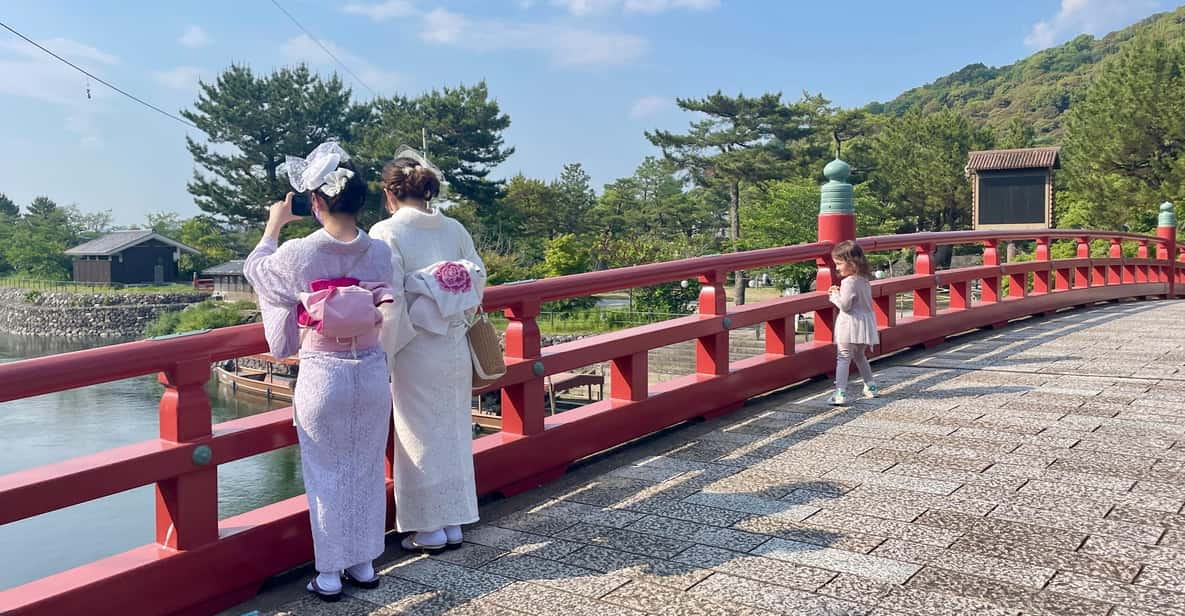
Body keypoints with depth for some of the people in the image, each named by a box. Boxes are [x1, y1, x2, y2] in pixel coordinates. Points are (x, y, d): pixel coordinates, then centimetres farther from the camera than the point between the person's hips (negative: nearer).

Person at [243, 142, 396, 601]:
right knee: (367, 471, 15)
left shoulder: (298, 254, -14)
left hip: (322, 376, -3)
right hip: (371, 373, 3)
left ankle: (329, 575, 18)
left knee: (326, 476, 9)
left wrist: (274, 225, 21)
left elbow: (255, 268, 8)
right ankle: (364, 564, 27)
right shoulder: (380, 252, -6)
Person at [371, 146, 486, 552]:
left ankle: (430, 530, 18)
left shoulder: (387, 232, -13)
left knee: (421, 437, 7)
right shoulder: (454, 229, 2)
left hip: (416, 351, -5)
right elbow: (478, 280, 6)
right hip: (456, 348, 5)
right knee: (453, 432, 14)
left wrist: (384, 352, -7)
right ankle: (454, 523, 24)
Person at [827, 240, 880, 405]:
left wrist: (834, 295, -6)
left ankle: (840, 393, -15)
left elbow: (845, 305, -21)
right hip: (865, 322, 9)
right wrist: (839, 293, 11)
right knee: (860, 356, 25)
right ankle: (871, 387, 31)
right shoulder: (864, 280, 11)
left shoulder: (849, 282, -17)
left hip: (851, 324, -9)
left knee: (843, 357, -8)